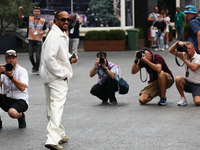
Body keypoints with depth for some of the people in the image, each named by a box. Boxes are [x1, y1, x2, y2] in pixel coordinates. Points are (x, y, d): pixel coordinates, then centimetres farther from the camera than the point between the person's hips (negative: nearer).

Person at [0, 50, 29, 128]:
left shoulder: (22, 70, -5)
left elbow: (22, 88, -21)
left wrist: (10, 76, -27)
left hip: (20, 100, -5)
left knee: (12, 112, -36)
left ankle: (21, 116, 3)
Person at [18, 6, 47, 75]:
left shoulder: (43, 21, 2)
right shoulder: (29, 18, 1)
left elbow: (44, 30, 12)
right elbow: (20, 16, -3)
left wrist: (42, 32, -11)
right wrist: (20, 10, -23)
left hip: (38, 40, -1)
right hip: (31, 40, 1)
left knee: (38, 56, -5)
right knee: (31, 55, 4)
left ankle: (37, 69, 9)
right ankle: (34, 66, 29)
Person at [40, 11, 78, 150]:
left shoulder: (63, 36, 16)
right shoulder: (54, 36, -18)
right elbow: (49, 58, -27)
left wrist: (69, 58, 11)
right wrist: (62, 74, -21)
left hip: (60, 76, 11)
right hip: (56, 78, -11)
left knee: (53, 107, 18)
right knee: (57, 106, -17)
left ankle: (59, 134, 31)